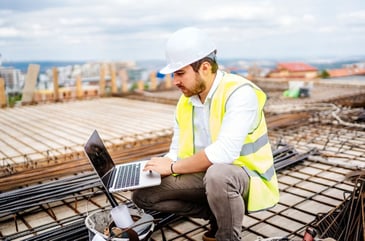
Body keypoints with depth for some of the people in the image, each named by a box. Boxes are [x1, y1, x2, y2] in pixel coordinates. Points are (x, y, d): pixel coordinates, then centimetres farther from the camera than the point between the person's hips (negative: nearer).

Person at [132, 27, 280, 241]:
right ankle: (220, 215, 5)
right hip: (207, 176, 7)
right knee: (143, 194, -3)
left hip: (246, 176, -7)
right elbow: (177, 151, 6)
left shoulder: (240, 93, -21)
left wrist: (172, 167, -22)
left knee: (217, 174, -41)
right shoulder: (185, 102, 2)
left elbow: (223, 152, -32)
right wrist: (154, 170, -12)